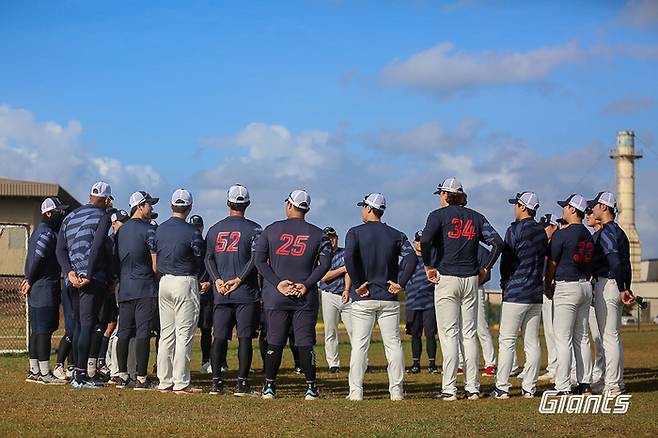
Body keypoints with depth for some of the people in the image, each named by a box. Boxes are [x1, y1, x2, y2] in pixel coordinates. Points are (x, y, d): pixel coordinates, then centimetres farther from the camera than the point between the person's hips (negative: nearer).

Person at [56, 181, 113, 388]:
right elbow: (96, 248, -15)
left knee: (79, 325, 15)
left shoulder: (70, 217, 17)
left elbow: (60, 249, 9)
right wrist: (89, 276, -14)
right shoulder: (102, 217, -4)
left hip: (73, 280, 7)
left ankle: (78, 371, 16)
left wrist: (69, 271, -1)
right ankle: (80, 375, -10)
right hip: (93, 281, -7)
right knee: (87, 326, -7)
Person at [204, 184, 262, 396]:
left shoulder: (215, 229, 11)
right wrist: (239, 280, -12)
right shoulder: (253, 228, -2)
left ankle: (216, 382, 6)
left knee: (220, 337, 7)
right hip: (246, 292, -4)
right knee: (244, 337, -2)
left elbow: (208, 258, 4)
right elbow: (256, 258, -13)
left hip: (221, 293, 4)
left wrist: (217, 280, -4)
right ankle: (242, 383, -5)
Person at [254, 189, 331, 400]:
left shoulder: (271, 229, 5)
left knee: (274, 342, 5)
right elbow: (325, 263, -6)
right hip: (305, 297, 0)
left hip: (275, 296, 0)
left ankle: (269, 386, 7)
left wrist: (277, 283, -7)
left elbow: (259, 259, -3)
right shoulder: (317, 234, 5)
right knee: (305, 343, 3)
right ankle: (311, 388, 2)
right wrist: (306, 285, -9)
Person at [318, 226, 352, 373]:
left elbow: (349, 273, 0)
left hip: (346, 295, 0)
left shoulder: (346, 253, 12)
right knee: (330, 332, -2)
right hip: (329, 296, 0)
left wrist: (347, 290, -14)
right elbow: (324, 276, -5)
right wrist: (343, 269, -7)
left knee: (354, 330, -6)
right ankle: (333, 364, 1)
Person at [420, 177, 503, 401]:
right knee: (469, 334, 8)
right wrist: (486, 268, 9)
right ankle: (472, 388, 7)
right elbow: (497, 242, 3)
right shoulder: (476, 217, 12)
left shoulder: (439, 215, -1)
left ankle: (449, 389, -7)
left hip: (446, 279, -4)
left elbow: (425, 240, -19)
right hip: (471, 280, 4)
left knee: (449, 334, -4)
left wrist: (428, 266, -9)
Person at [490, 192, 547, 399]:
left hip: (516, 294, -7)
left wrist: (505, 282, 8)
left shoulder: (515, 230, -10)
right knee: (532, 342, 8)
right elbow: (544, 260, 14)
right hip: (536, 294, 7)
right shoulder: (542, 232, 10)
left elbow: (506, 260, -8)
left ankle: (502, 388, -7)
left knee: (507, 341, -4)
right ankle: (529, 387, 7)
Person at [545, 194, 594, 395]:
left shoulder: (562, 234, -12)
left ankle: (563, 388, -9)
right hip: (586, 286, 8)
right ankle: (585, 384, 14)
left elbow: (552, 263, -7)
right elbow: (589, 264, 15)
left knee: (563, 339, -7)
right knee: (582, 337, 13)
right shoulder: (588, 235, 11)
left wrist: (548, 286, 5)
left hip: (567, 287, -8)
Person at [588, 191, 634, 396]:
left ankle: (612, 385, -8)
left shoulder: (606, 232, -14)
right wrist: (626, 288, 16)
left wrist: (622, 290, -24)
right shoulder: (618, 231, 19)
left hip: (606, 285, -11)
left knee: (609, 336, -9)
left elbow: (616, 262, -24)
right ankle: (616, 382, 19)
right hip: (618, 287, 11)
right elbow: (625, 263, 19)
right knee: (614, 336, 14)